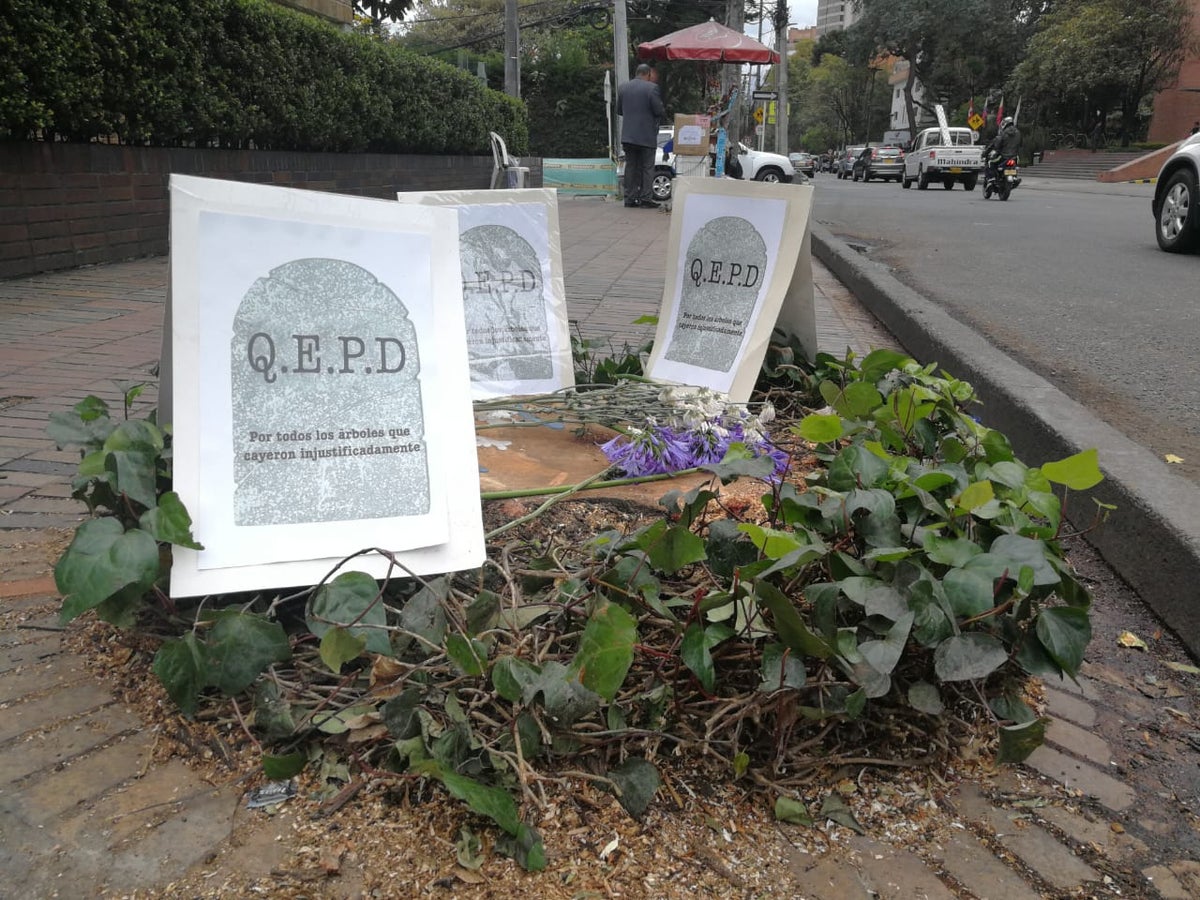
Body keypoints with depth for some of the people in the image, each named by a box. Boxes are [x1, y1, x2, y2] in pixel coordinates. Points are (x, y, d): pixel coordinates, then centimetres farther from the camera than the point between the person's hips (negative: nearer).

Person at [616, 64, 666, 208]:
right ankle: (646, 198, 1)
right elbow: (659, 111, -12)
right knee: (647, 168, 3)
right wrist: (663, 117, 9)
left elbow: (619, 111, 12)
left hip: (628, 135, 4)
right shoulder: (651, 88, -11)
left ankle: (630, 198, 9)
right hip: (646, 135, -4)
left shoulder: (623, 87, 5)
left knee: (631, 166, 10)